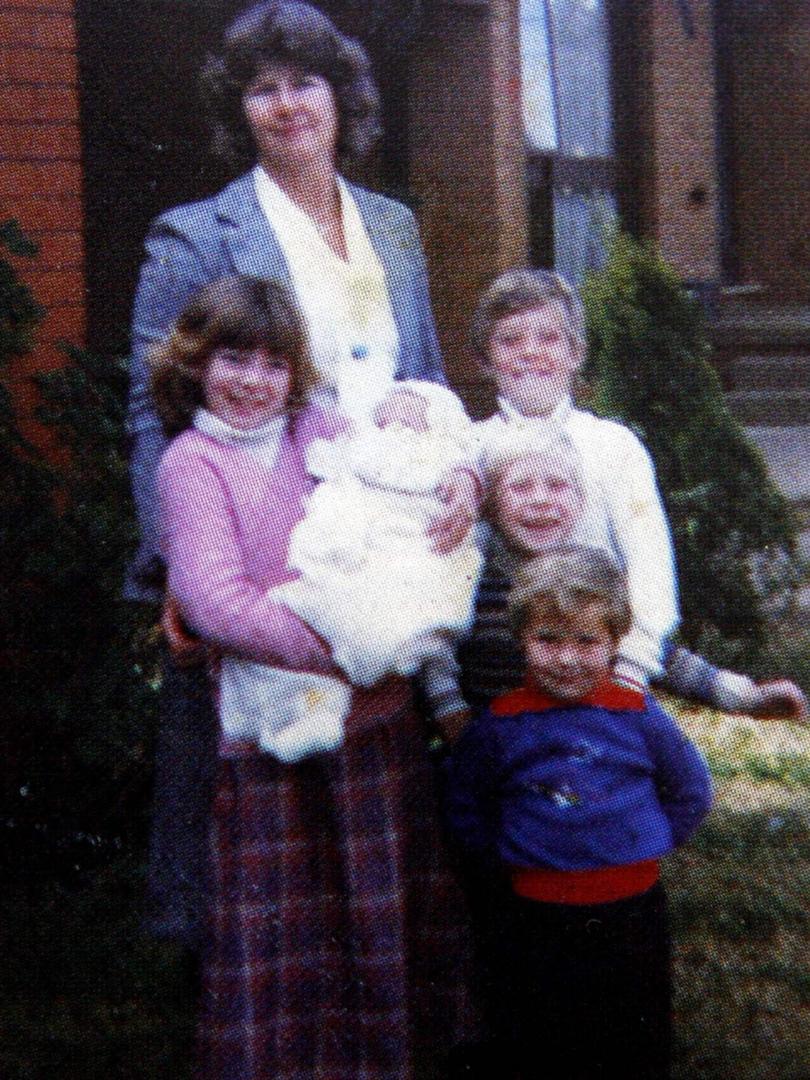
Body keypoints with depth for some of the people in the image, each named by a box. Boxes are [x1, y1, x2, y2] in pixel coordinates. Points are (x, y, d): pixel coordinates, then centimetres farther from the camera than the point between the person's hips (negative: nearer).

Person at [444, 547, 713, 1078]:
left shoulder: (638, 715, -4)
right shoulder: (500, 725, -5)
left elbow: (691, 792, 8)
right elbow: (465, 806, 9)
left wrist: (645, 844, 3)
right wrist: (509, 858, 3)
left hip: (630, 913, 0)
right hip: (532, 919, 0)